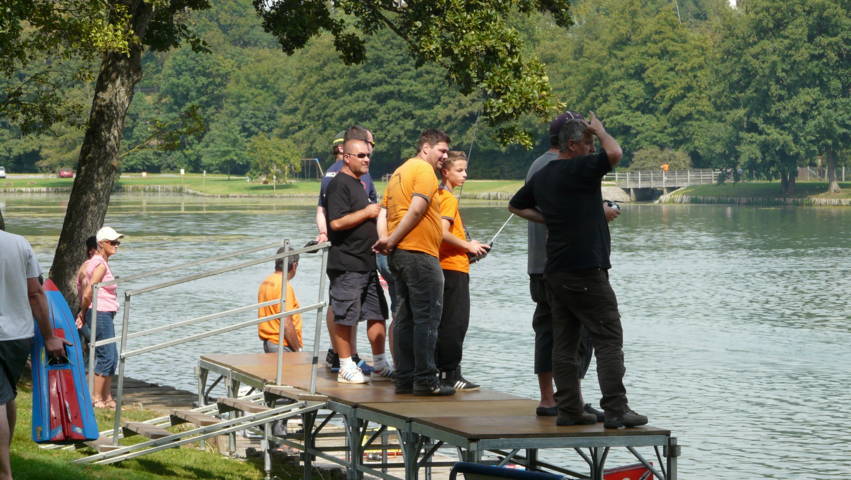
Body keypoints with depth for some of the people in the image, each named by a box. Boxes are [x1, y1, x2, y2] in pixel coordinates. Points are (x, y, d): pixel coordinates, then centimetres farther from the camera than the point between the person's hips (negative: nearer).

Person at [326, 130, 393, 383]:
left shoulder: (358, 184, 20)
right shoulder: (339, 184, -11)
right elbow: (337, 222, -22)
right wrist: (368, 213, -14)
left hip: (366, 262, 10)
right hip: (346, 264, -9)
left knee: (377, 313, 9)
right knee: (344, 317, -3)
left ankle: (380, 364, 17)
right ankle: (346, 367, 1)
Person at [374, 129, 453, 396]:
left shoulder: (400, 172, 22)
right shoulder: (424, 169, -7)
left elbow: (383, 211, 16)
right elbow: (417, 209, -18)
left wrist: (385, 239, 1)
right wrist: (392, 241, -13)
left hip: (399, 254, 9)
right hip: (420, 253, -9)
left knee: (406, 318, 11)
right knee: (427, 317, -7)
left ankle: (404, 378, 11)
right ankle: (425, 379, -10)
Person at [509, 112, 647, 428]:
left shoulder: (541, 176, 15)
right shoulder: (578, 169, -11)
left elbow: (516, 205, 31)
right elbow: (615, 153, -24)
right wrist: (599, 129, -5)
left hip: (555, 272, 9)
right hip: (585, 271, -8)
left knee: (564, 343, 8)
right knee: (609, 340, -6)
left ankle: (569, 410, 8)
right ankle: (615, 411, -11)